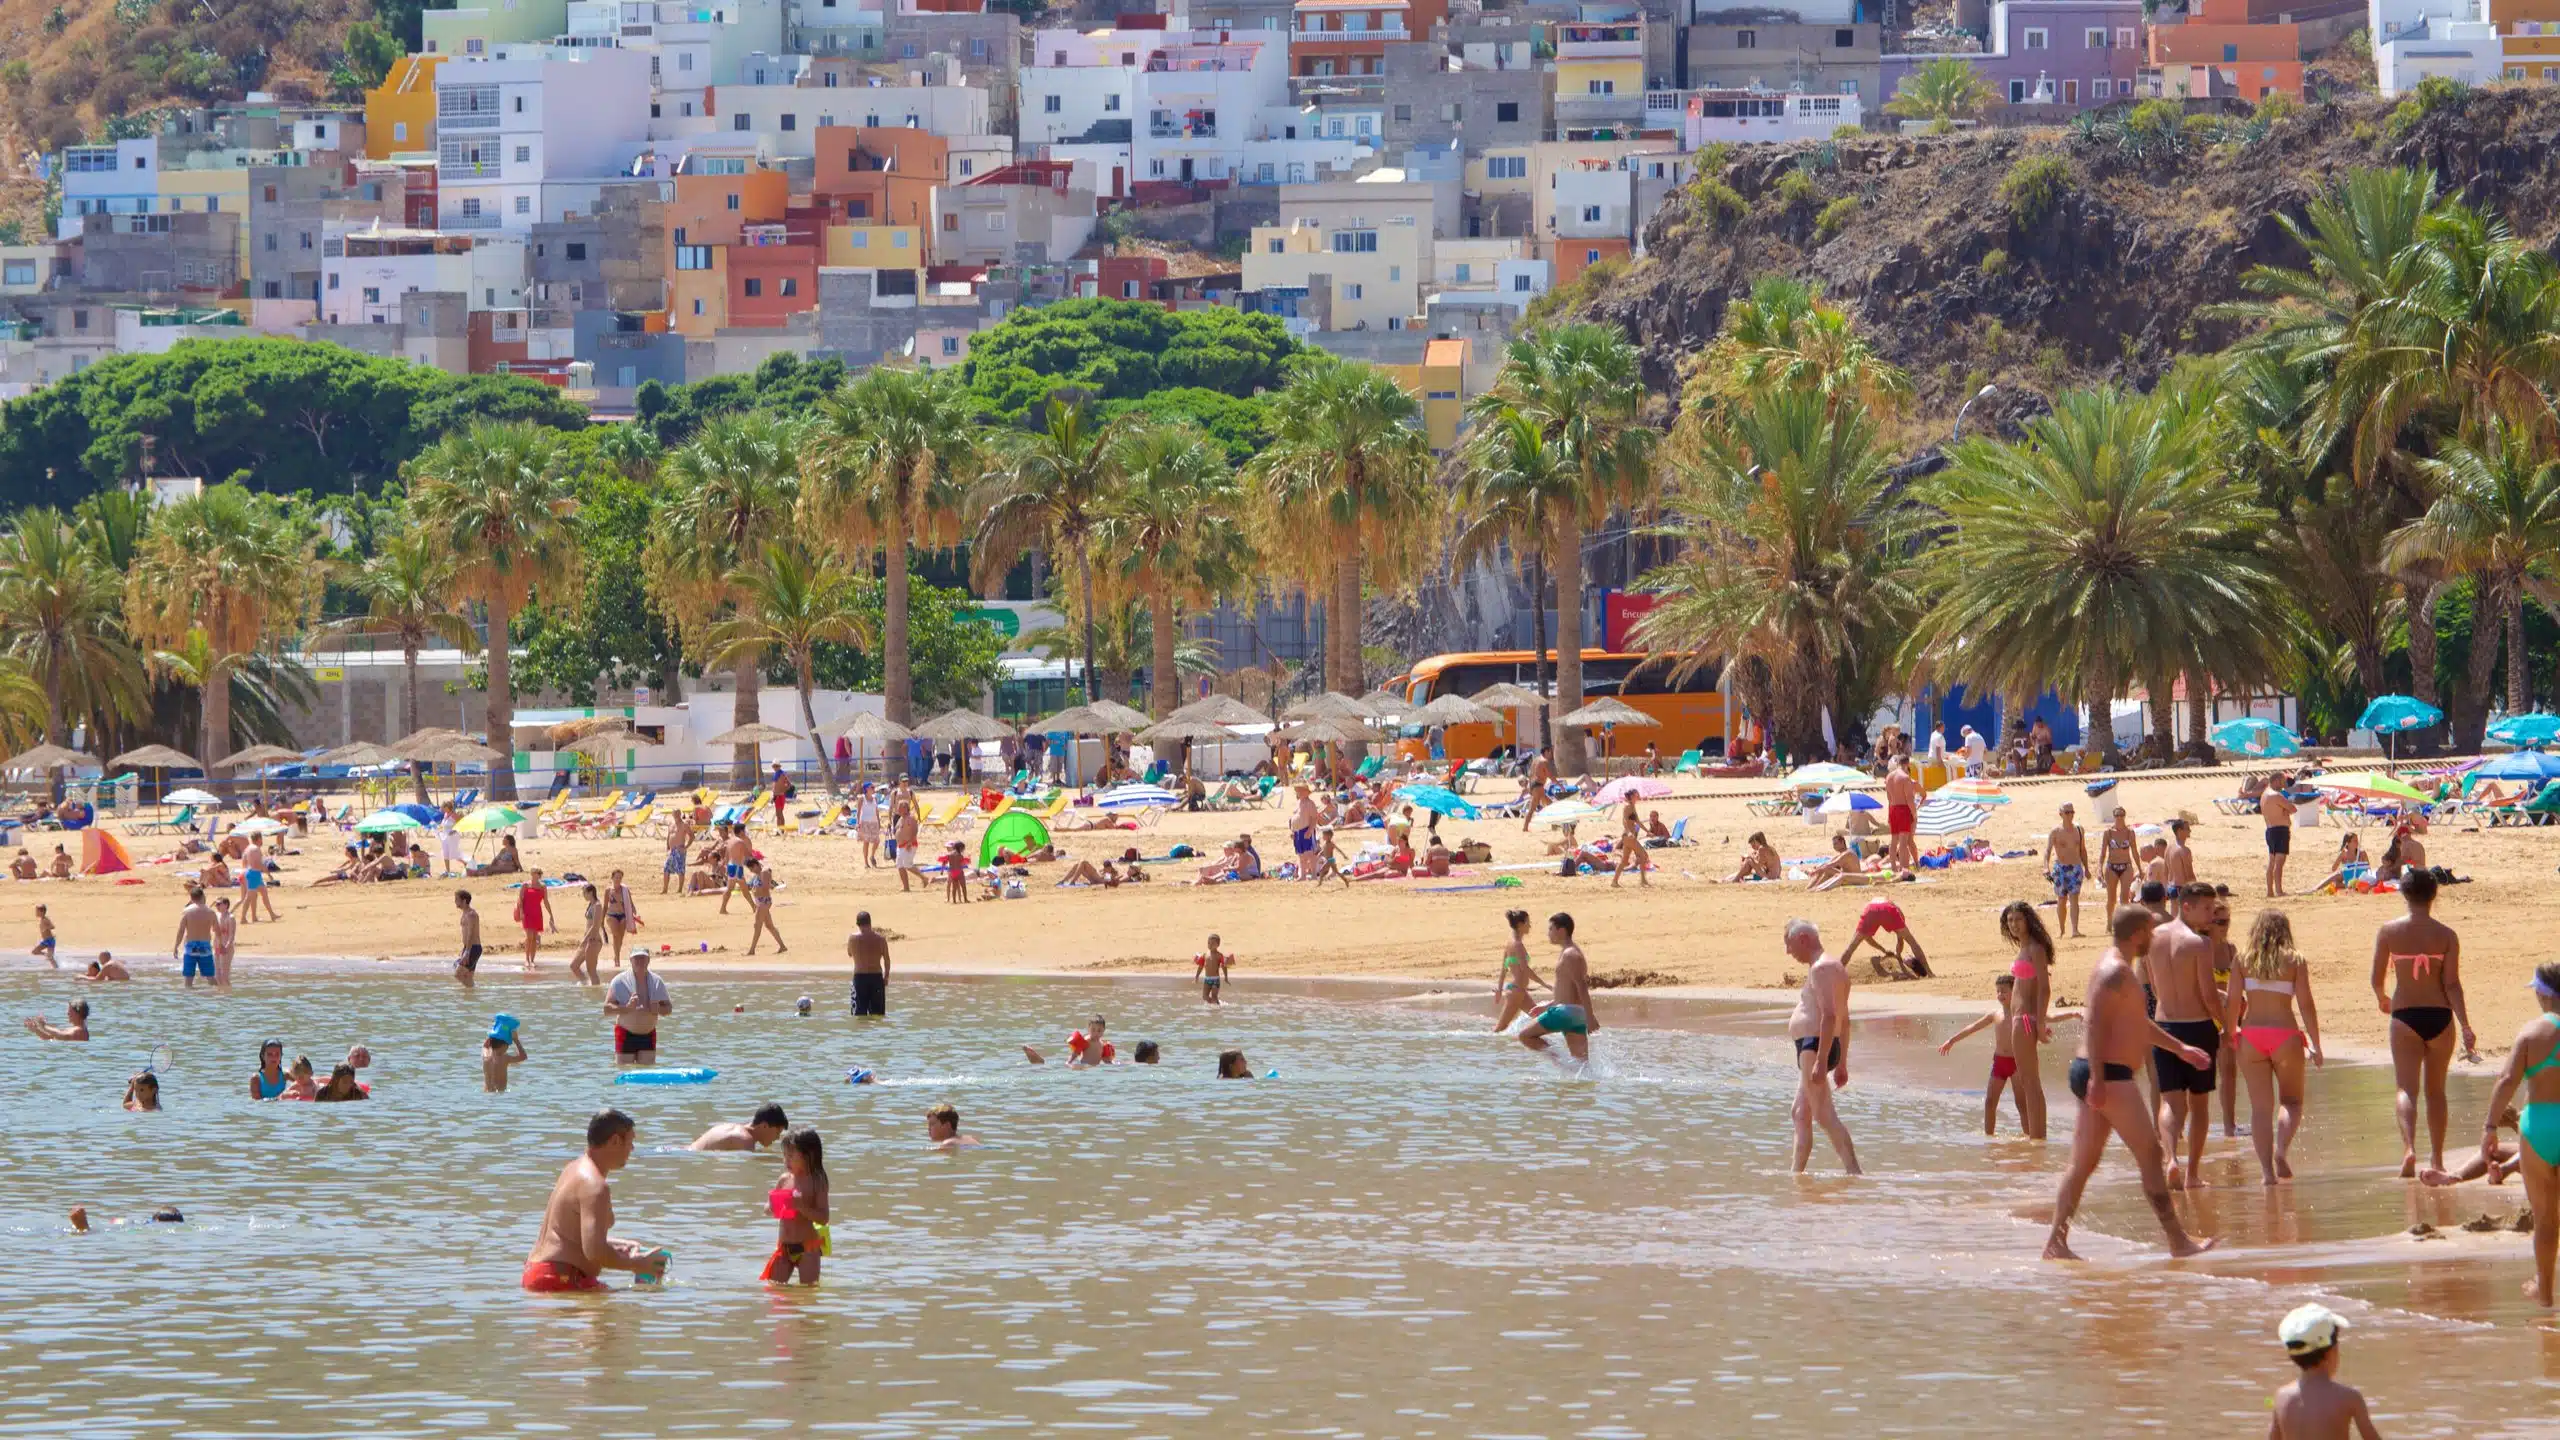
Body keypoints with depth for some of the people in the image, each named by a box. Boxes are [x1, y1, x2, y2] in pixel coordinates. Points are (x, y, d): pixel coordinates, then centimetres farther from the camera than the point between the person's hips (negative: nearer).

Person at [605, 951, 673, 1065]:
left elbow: (669, 1008, 9)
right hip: (626, 1035, -3)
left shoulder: (656, 982, 5)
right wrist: (626, 1008, -29)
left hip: (648, 1036, 3)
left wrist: (658, 1010, -15)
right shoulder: (620, 981, -6)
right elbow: (607, 1009, -11)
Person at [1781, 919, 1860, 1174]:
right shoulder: (1836, 967, 21)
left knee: (1825, 1116, -15)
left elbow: (1829, 1015, -25)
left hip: (1814, 1046, -11)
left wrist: (1821, 1061, -29)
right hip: (1812, 1049, 11)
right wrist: (1841, 1063, 28)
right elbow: (1843, 1020, 25)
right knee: (1800, 1114, 17)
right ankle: (1797, 1173, 21)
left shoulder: (1821, 968, -14)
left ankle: (1854, 1171, -21)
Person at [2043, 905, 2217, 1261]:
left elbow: (2138, 1023, 34)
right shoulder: (2116, 971, -14)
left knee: (2084, 1163, 9)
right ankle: (2179, 1243, -5)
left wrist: (2180, 1048, 38)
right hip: (2111, 1075, -11)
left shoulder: (2117, 968, 21)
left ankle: (2057, 1242, 7)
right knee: (2150, 1154, -7)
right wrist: (2098, 1078, -29)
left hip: (2100, 1076, 11)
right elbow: (2096, 1023, -24)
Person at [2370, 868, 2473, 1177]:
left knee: (2406, 1088, -3)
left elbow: (2377, 978, 1)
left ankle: (2409, 1148, -27)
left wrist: (2382, 999, 23)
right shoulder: (2446, 935, -3)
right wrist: (2466, 1027, -7)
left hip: (2405, 1016, -1)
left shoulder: (2389, 931, -4)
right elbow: (2452, 984, -8)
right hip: (2439, 1016, 1)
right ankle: (2437, 1158, 21)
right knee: (2435, 1090, 16)